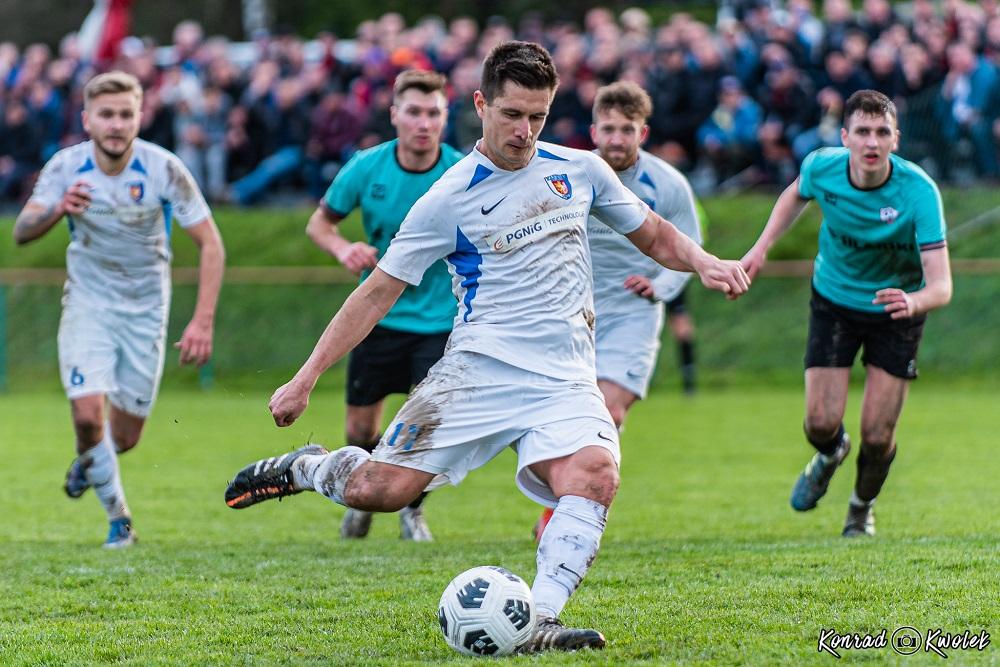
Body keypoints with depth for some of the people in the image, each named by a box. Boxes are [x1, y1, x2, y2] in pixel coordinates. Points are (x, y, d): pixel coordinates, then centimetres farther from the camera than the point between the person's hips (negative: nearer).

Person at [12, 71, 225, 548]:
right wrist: (58, 209, -44)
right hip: (87, 302, 0)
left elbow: (210, 244, -11)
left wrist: (203, 321, -20)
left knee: (125, 436, 3)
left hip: (146, 308, 0)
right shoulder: (66, 168, -13)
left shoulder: (163, 169, -16)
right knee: (87, 412, -20)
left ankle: (89, 463, 41)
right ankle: (117, 515, 3)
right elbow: (21, 231, -22)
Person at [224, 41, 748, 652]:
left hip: (565, 382, 2)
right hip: (478, 370, -2)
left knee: (593, 478, -29)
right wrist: (305, 380, 0)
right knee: (377, 490, -13)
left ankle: (536, 625, -32)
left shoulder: (580, 170, 10)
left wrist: (703, 262, 0)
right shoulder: (449, 199, 0)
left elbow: (655, 235, 23)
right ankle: (303, 468, 20)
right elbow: (380, 292, 3)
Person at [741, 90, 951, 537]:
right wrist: (761, 249, -1)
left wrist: (914, 301, -56)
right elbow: (797, 194, 9)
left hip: (896, 308, -2)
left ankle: (862, 508, 31)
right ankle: (829, 454, 32)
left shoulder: (919, 191, -30)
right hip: (834, 301, 2)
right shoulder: (822, 167, -20)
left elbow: (941, 286, -34)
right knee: (821, 423, -9)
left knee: (877, 437, -4)